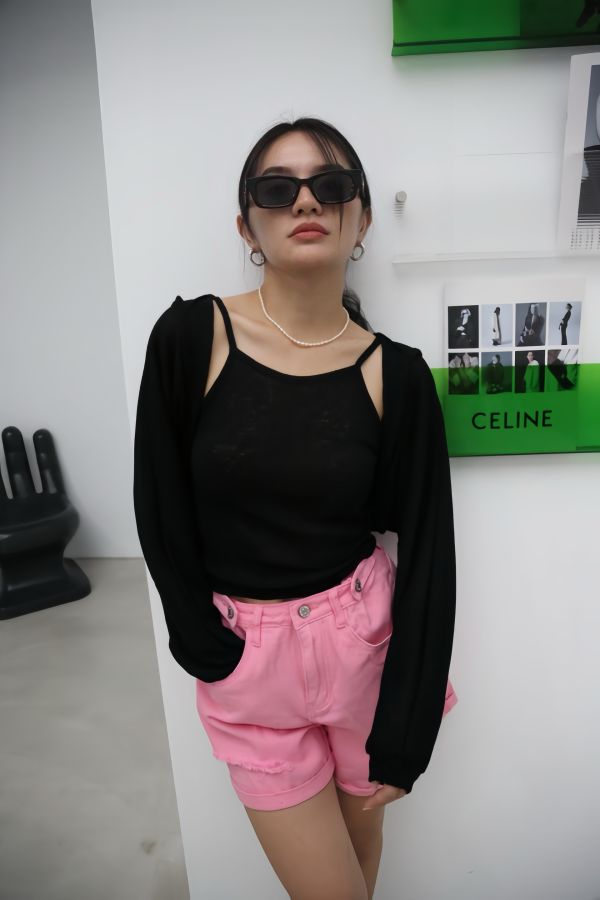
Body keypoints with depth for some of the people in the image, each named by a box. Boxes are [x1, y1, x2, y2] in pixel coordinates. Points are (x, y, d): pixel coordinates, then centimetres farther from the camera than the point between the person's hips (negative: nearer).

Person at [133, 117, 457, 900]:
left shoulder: (395, 374, -9)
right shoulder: (190, 336, -10)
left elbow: (427, 559, -7)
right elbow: (161, 515, -6)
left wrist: (404, 738, -6)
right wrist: (214, 655, -7)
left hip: (366, 637, 1)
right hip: (245, 654, 0)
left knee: (361, 837, 25)